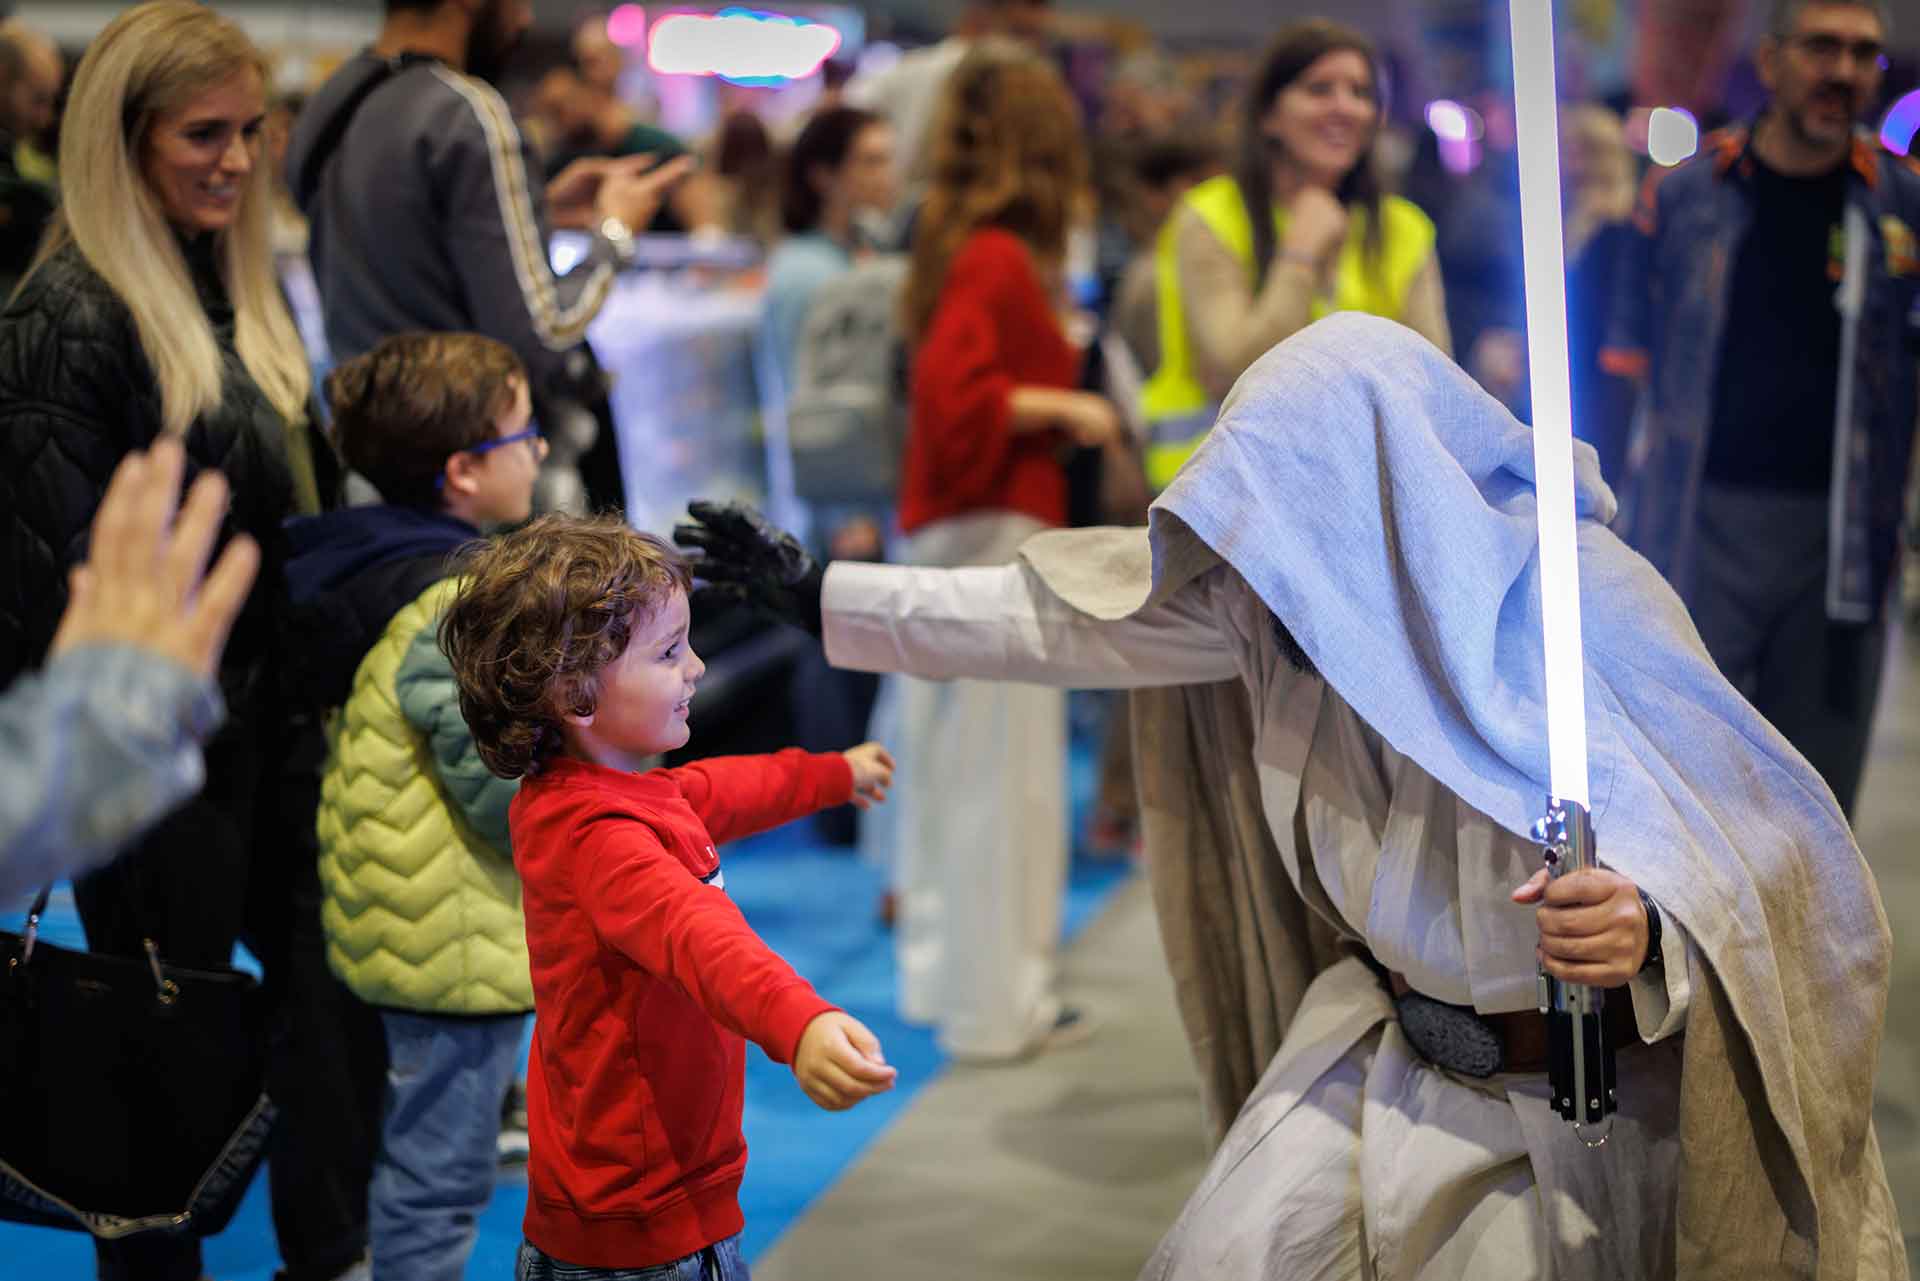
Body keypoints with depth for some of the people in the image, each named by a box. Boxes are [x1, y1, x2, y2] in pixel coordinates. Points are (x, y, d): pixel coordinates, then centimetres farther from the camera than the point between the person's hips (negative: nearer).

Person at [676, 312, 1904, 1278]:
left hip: (1570, 1087, -5)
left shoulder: (1578, 603, -27)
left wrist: (1652, 925, -48)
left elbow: (1774, 845, -24)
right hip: (1385, 1034, 5)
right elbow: (1070, 618, 0)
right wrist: (820, 594, 4)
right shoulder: (1298, 586, -10)